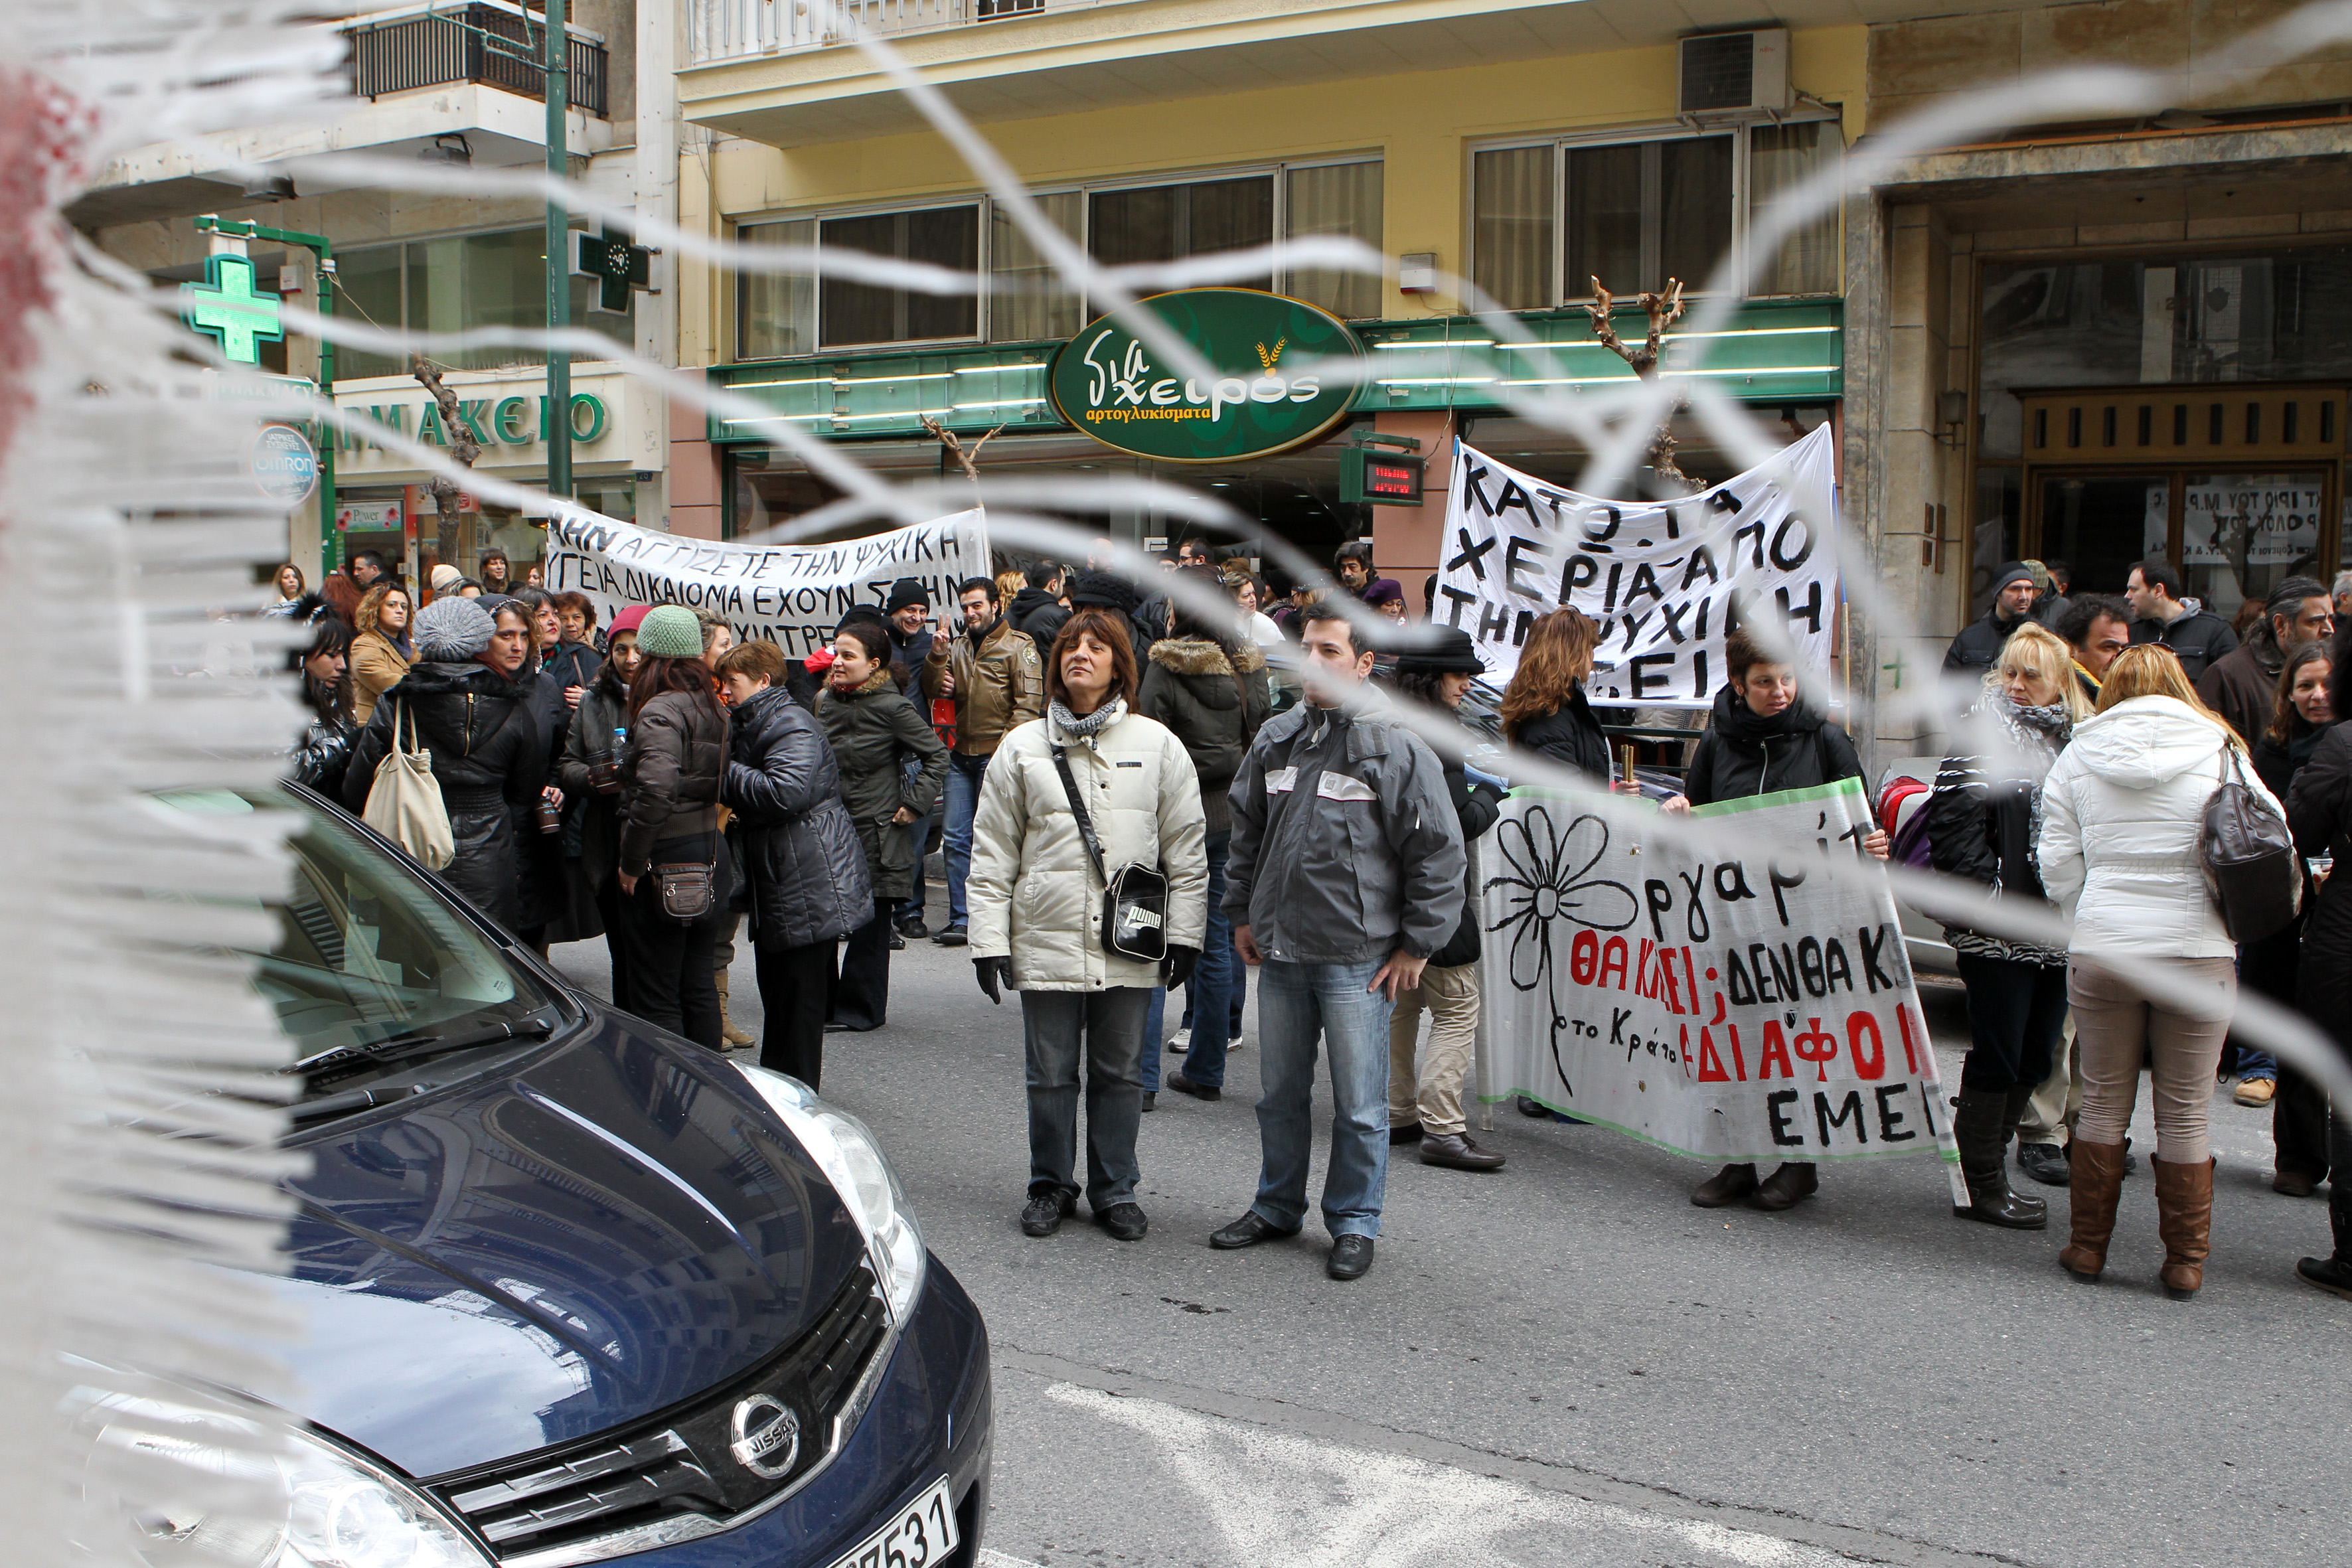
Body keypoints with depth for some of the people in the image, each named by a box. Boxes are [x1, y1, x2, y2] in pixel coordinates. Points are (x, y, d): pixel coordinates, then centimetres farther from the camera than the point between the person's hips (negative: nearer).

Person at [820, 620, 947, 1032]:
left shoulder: (890, 707, -10)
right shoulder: (825, 700, 7)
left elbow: (936, 754, -5)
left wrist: (915, 805, -8)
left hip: (876, 832, -5)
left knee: (869, 923, 0)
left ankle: (860, 1009, 11)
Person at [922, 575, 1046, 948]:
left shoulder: (1019, 647, -2)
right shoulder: (958, 647, 17)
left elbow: (1029, 702, -9)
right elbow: (934, 692, 14)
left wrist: (1010, 743, -19)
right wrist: (937, 657, -2)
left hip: (997, 755, -6)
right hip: (962, 753, 6)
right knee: (957, 837, 2)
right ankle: (961, 919, 7)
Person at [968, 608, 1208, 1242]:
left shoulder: (1157, 744, 3)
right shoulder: (1022, 747, 4)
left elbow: (1186, 849, 5)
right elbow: (992, 851, 5)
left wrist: (1184, 933, 1)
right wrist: (988, 939, 0)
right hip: (1048, 941, 0)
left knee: (1120, 1072, 10)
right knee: (1051, 1075, 9)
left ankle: (1115, 1190, 24)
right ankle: (1051, 1186, 25)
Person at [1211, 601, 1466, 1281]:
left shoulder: (1398, 750, -9)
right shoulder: (1276, 740, 7)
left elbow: (1439, 854, -7)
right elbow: (1246, 833, 20)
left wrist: (1416, 944, -6)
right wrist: (1242, 913, 17)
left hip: (1359, 958, -5)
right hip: (1279, 951, 5)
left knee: (1359, 1104, 4)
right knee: (1280, 1094, 17)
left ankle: (1354, 1223, 19)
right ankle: (1277, 1206, 32)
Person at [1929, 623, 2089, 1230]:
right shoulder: (1982, 737, -6)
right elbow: (1954, 826, -12)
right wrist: (1994, 899, -17)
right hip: (2000, 932, -7)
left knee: (2034, 1058, 11)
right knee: (1998, 1055, -2)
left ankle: (1987, 1173, 23)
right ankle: (1981, 1185, 9)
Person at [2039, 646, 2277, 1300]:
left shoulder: (2077, 755, 3)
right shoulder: (2219, 751, 0)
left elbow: (2058, 864, 2)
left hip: (2100, 951, 1)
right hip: (2199, 953, -1)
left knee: (2103, 1102, 14)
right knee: (2185, 1114, 8)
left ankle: (2088, 1247, 19)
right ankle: (2185, 1263, 16)